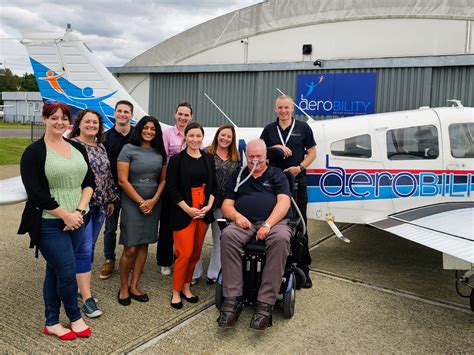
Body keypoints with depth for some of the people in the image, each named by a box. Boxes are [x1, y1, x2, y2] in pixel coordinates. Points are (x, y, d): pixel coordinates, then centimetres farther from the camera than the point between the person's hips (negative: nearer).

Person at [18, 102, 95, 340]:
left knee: (55, 270, 15)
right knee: (68, 272, -3)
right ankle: (75, 317, 21)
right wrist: (65, 215, -14)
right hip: (49, 224, -5)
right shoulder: (34, 152, -8)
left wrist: (79, 210, -7)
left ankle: (51, 323, 27)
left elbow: (89, 182, 8)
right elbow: (35, 192, -13)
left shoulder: (77, 148, 9)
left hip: (76, 220, 5)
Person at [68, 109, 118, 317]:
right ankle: (87, 298, 0)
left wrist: (111, 199, 16)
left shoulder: (101, 148, 12)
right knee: (84, 249, -6)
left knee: (89, 248, 14)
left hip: (99, 205, 7)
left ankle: (81, 286, 28)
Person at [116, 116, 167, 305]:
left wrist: (154, 200, -4)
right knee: (130, 249, -4)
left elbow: (163, 179, 11)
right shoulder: (128, 149, -4)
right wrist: (141, 202, -9)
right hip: (132, 203, -4)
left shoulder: (160, 152, 9)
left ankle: (134, 286, 21)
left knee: (144, 246, 9)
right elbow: (123, 180, -9)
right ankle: (123, 288, 14)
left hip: (153, 204, 5)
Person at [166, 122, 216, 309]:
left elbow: (213, 185, 11)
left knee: (196, 252, 8)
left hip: (204, 211, 4)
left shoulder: (208, 158, 9)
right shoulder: (177, 159, -3)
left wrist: (208, 205, -4)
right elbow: (172, 187, -7)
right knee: (185, 253, -7)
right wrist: (188, 209, -13)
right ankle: (176, 291, 10)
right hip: (183, 211, -4)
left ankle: (186, 287, 24)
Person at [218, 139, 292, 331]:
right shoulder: (238, 176, 23)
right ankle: (232, 300, -30)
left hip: (274, 222, -1)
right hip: (245, 223, 2)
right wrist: (237, 216, -8)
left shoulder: (276, 175, 16)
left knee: (281, 238, -37)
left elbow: (283, 202, 0)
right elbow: (226, 205, 16)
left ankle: (265, 304, -33)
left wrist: (268, 225, -16)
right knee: (227, 235, -32)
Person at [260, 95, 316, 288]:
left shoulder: (303, 128, 6)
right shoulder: (269, 129, 10)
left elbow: (312, 151, 6)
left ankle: (303, 268, 9)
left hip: (297, 182, -1)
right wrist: (276, 148, -9)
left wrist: (300, 167, -10)